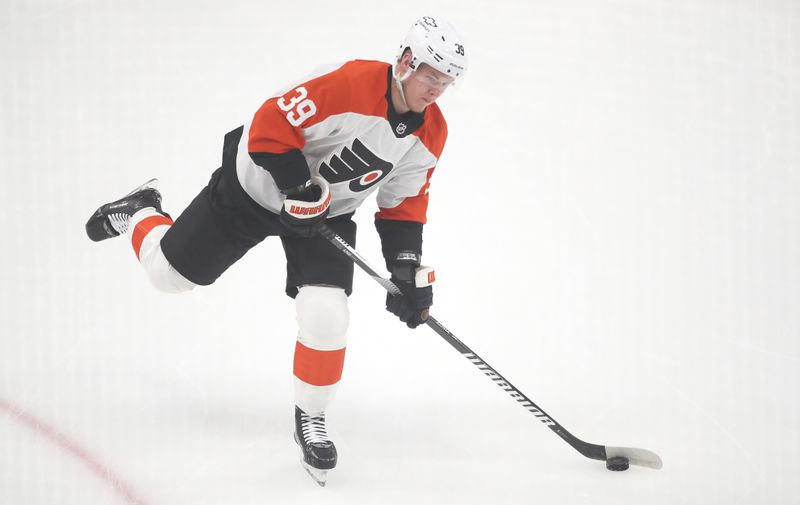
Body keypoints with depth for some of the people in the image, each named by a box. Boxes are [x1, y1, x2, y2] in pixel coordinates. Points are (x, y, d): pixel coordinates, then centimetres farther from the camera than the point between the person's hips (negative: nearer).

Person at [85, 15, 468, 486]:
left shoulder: (431, 133, -10)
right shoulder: (348, 84, -32)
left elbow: (404, 207, 1)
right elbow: (271, 125, -29)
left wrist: (409, 271, -7)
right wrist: (300, 189, -31)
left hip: (329, 213, 4)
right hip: (257, 184, -4)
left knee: (327, 316, -14)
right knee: (171, 271, 8)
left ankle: (311, 419, 9)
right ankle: (139, 214, 43)